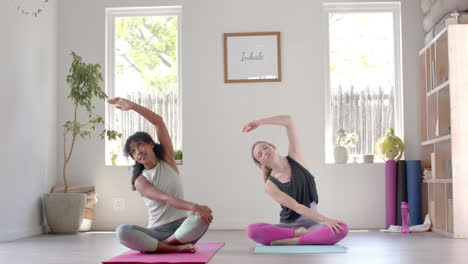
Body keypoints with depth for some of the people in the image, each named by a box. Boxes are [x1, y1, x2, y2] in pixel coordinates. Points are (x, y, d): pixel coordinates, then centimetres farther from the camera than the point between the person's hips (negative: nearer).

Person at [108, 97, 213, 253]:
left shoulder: (167, 160, 8)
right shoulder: (140, 181, 1)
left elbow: (159, 122, -3)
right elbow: (165, 198, -18)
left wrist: (131, 105, -10)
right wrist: (194, 206, -36)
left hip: (182, 226, 1)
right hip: (157, 231, 0)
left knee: (204, 216, -33)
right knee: (122, 232, -29)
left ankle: (162, 246, -25)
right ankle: (177, 248, -32)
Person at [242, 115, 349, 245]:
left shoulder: (295, 158, -1)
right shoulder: (270, 185, -7)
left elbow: (289, 120, -9)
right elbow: (296, 207, -17)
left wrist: (259, 122, -3)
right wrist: (325, 220, -28)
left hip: (311, 223, 1)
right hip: (288, 225, -1)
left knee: (342, 229, -33)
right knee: (252, 230, -30)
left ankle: (290, 240, -28)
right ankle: (300, 234, -20)